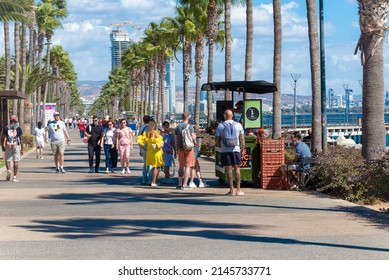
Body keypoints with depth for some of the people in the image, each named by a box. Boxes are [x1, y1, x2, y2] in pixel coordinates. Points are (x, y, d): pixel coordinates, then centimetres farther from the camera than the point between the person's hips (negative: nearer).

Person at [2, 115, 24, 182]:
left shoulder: (6, 128, 4)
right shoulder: (18, 128, 2)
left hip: (8, 146, 1)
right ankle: (14, 177, 2)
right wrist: (22, 149, 4)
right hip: (16, 146, 0)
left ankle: (8, 170, -17)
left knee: (8, 160, 12)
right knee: (16, 161, 4)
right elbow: (21, 139, 0)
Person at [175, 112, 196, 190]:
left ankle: (180, 184, 18)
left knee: (181, 166, 15)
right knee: (188, 166, -2)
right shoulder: (189, 126, -9)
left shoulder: (178, 127, 7)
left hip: (180, 148, 5)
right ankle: (184, 185, -6)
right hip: (189, 148, -5)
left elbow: (176, 139, 11)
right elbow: (193, 137, -15)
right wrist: (194, 141, 7)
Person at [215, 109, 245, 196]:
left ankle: (231, 191, -2)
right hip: (236, 150, 1)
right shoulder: (238, 125, 3)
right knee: (237, 170, 5)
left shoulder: (220, 126, 1)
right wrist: (242, 150, 9)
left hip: (225, 151, -1)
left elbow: (217, 141, 2)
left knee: (229, 170, 0)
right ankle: (238, 190, 3)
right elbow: (242, 139, 2)